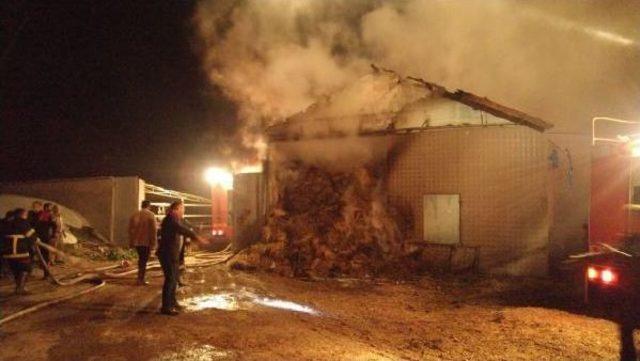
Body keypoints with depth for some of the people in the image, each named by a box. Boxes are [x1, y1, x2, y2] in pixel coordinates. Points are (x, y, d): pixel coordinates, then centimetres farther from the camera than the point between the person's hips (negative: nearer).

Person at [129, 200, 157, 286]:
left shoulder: (135, 215, 8)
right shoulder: (150, 215, -9)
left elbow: (131, 229, 11)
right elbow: (154, 230, -14)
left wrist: (131, 242, 16)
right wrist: (153, 243, -10)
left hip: (136, 241, 5)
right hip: (146, 242, -5)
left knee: (141, 259, 20)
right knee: (144, 260, 3)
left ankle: (140, 277, 26)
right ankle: (140, 279, 4)